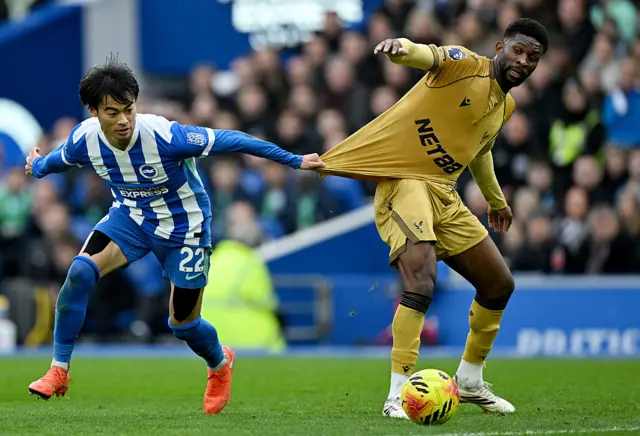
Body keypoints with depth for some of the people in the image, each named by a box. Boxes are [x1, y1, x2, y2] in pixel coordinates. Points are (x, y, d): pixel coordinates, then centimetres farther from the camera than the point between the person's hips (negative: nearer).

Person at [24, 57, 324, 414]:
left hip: (183, 227, -3)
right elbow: (57, 160, 6)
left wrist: (294, 161, -23)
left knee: (183, 323, 5)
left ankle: (221, 364, 42)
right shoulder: (84, 140, -20)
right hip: (130, 217, 3)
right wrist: (37, 167, 29)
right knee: (81, 271, -23)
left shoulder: (164, 136, -35)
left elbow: (230, 140, -27)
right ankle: (59, 371, -12)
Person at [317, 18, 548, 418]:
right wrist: (402, 48, -55)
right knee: (421, 283, -27)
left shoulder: (507, 105, 15)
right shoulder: (464, 64, -9)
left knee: (500, 285, 11)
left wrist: (495, 199, 46)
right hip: (404, 183, -8)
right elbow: (429, 55, -31)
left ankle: (470, 382, 29)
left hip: (445, 196, 8)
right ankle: (398, 395, -25)